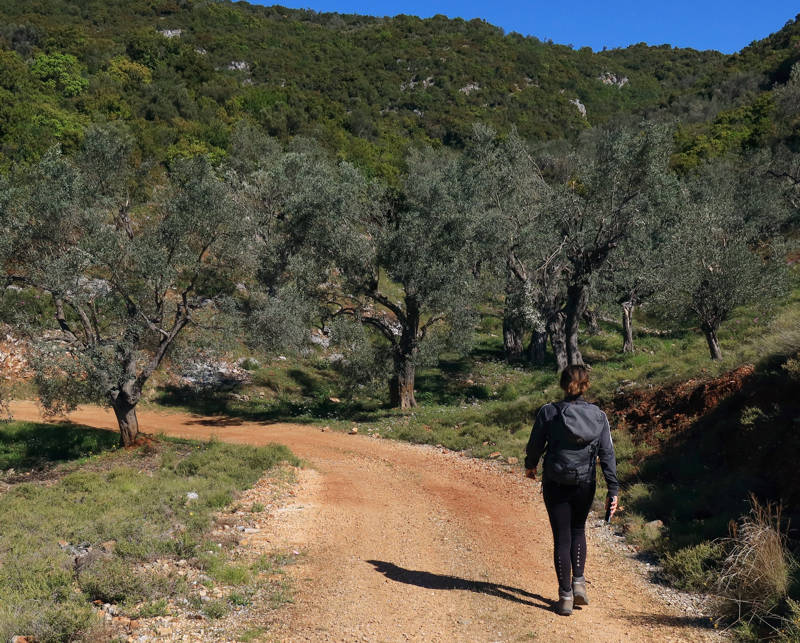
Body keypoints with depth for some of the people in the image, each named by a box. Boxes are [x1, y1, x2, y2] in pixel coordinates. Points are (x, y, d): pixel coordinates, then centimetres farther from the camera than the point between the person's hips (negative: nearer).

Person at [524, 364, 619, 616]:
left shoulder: (548, 413, -11)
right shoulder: (599, 416, -5)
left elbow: (535, 445, -2)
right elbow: (607, 454, -5)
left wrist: (530, 465, 19)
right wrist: (613, 490, -2)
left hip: (555, 484, -2)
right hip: (585, 485, 2)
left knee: (562, 538, 7)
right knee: (578, 530, 25)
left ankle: (565, 596, 10)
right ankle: (578, 582, 17)